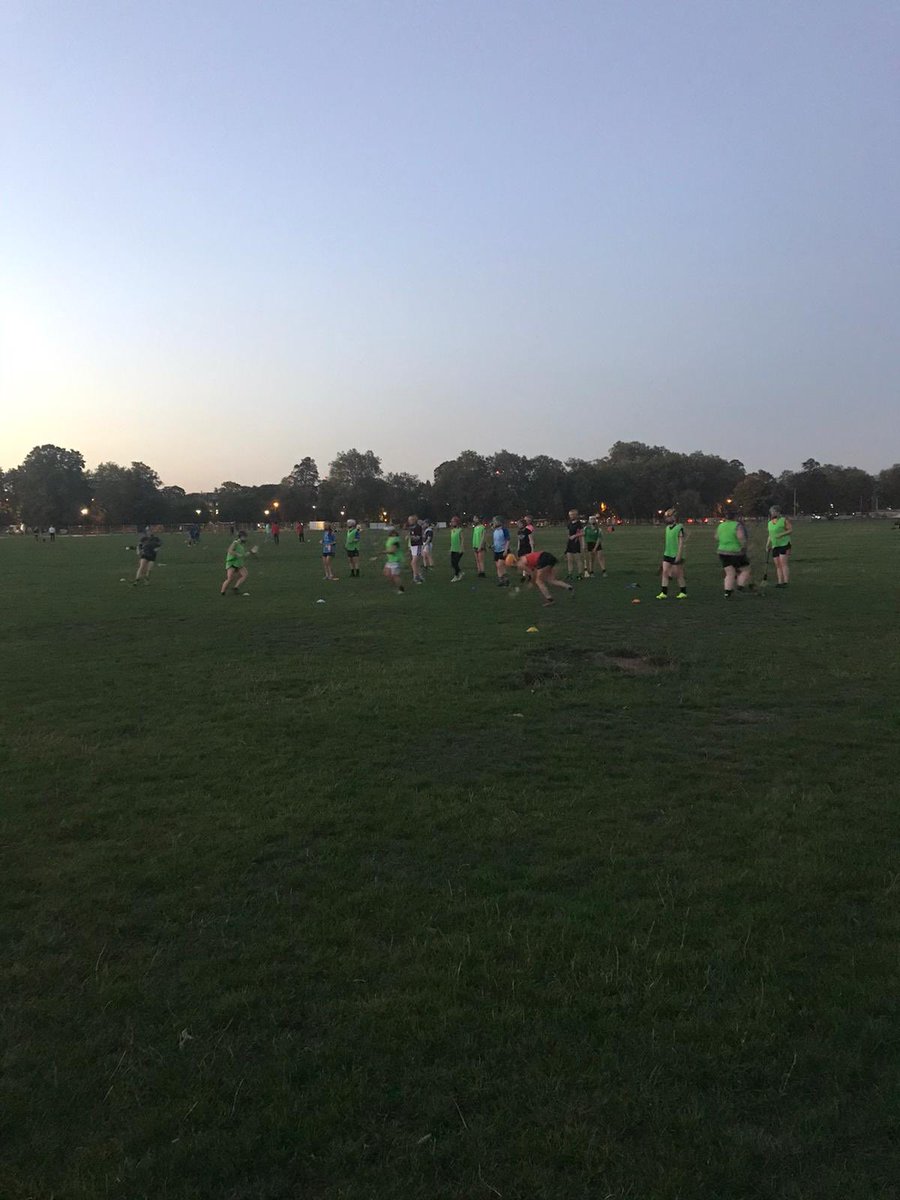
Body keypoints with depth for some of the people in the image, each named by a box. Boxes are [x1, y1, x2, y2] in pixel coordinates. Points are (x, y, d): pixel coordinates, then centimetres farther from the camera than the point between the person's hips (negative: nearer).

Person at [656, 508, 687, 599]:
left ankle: (683, 593, 16)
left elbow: (681, 543, -16)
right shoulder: (667, 528, 11)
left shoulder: (679, 528, -13)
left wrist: (679, 556, -20)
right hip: (667, 554, 7)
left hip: (676, 556, -7)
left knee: (678, 575, 2)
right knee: (665, 572, -2)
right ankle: (663, 593, -1)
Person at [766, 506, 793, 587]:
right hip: (775, 546, 6)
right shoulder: (770, 523, 16)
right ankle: (780, 582, 6)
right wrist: (768, 544, 13)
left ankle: (786, 582, -13)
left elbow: (791, 530, -5)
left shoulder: (784, 520, -2)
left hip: (784, 544, -6)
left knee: (784, 563, -12)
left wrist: (781, 534, -18)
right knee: (777, 565, 3)